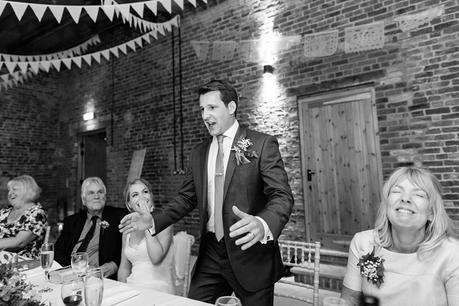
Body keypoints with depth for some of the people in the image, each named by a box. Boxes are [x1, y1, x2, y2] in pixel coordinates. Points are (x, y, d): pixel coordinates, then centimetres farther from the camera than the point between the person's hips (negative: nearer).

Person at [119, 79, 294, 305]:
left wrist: (262, 224, -36)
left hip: (251, 254, -4)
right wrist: (153, 220, -5)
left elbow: (282, 196, -15)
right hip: (210, 255, 5)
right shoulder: (199, 152, 8)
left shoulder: (262, 144, -9)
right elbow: (186, 198, 10)